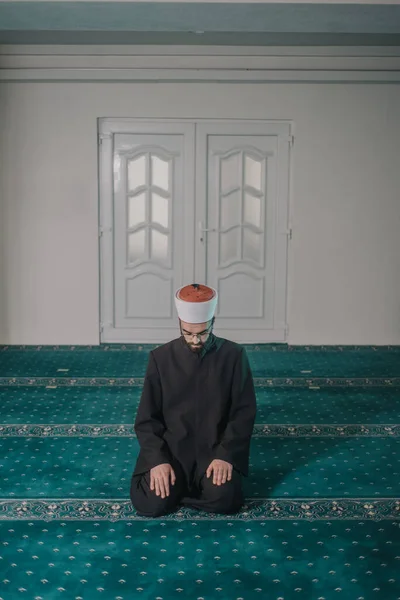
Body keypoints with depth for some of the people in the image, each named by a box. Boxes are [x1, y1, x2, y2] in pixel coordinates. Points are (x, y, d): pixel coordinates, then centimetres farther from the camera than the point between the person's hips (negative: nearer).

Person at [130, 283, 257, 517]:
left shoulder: (234, 355, -4)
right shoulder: (161, 357, -3)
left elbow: (244, 412, -3)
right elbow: (147, 417, -1)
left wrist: (226, 455, -15)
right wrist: (158, 460, -15)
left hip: (216, 450, 0)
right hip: (170, 449, 1)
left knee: (224, 500, -26)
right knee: (150, 504, -21)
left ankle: (178, 490, 5)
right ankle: (175, 483, 13)